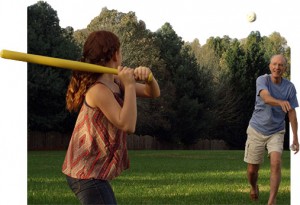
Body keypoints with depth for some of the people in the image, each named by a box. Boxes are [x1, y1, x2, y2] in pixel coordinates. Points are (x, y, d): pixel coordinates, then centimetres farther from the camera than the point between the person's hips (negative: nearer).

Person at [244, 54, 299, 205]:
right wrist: (281, 102, -58)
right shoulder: (262, 80, -15)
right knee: (252, 170, 4)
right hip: (257, 130, -1)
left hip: (276, 132, 1)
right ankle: (254, 187, 39)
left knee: (276, 163, -21)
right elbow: (266, 98, -36)